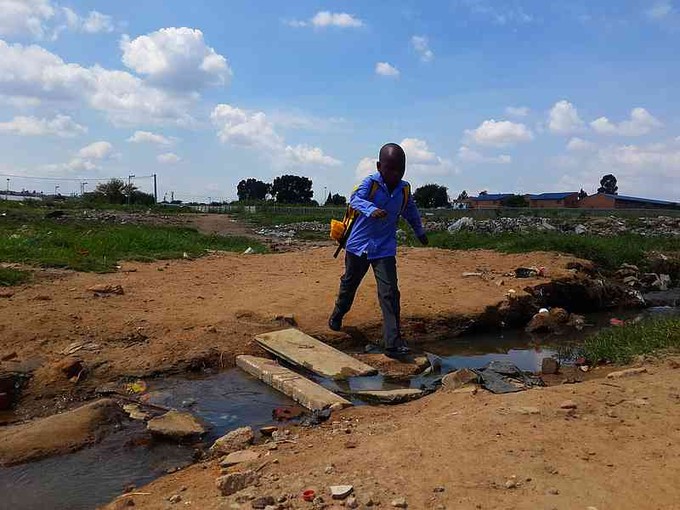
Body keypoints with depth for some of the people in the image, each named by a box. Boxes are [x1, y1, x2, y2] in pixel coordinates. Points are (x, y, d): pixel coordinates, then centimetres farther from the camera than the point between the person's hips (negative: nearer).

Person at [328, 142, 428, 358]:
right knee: (349, 284, 18)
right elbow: (355, 199, -31)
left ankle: (393, 343, -10)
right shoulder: (370, 183, -13)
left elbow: (410, 211, 20)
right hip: (359, 244, -2)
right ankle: (337, 316, 47)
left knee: (390, 294, -10)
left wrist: (420, 231, 31)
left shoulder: (404, 189, 1)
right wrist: (371, 209, -51)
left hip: (385, 249, 2)